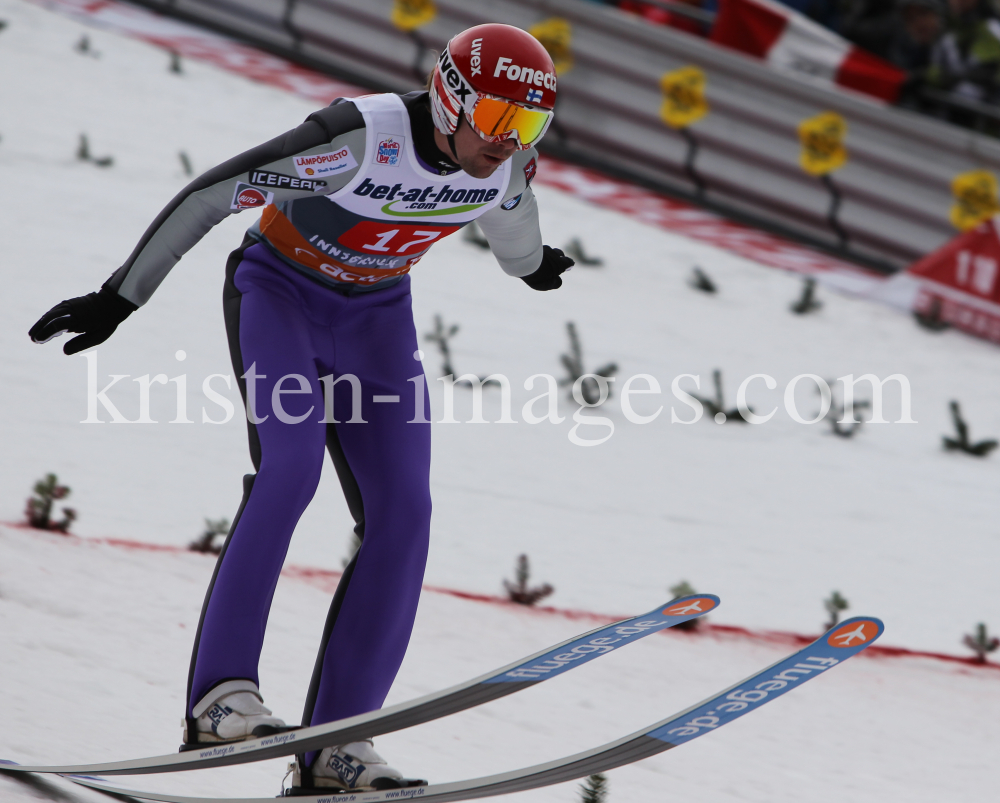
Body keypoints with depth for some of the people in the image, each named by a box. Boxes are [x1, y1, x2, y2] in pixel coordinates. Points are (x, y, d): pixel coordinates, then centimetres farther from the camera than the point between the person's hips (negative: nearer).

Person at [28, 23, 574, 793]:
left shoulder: (511, 161, -14)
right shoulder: (363, 137, -31)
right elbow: (210, 193, -25)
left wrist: (531, 265, 36)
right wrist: (120, 298, -21)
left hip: (376, 315, 5)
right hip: (280, 295, -5)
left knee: (401, 513, -10)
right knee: (290, 464, -29)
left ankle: (335, 743, -9)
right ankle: (220, 693, -29)